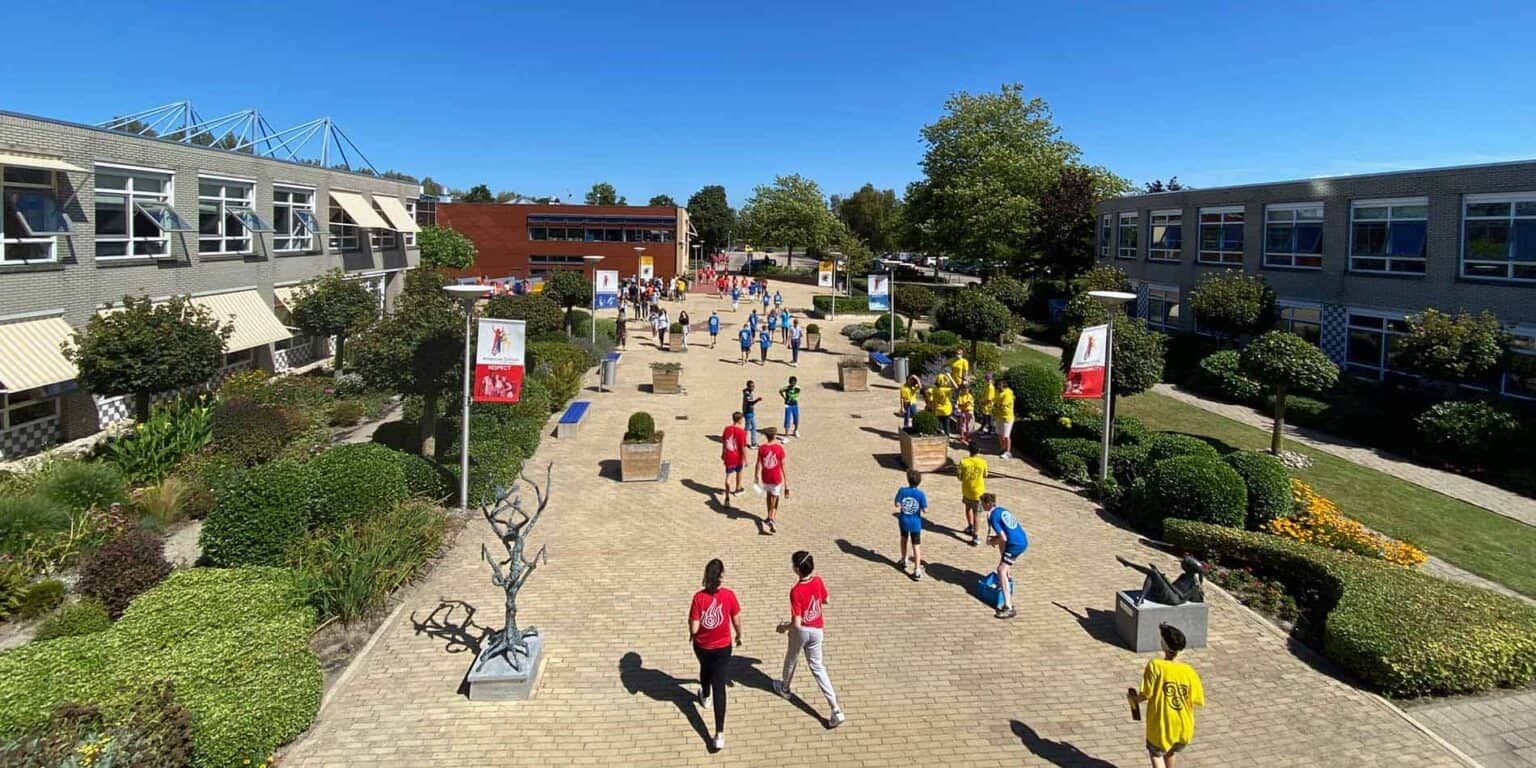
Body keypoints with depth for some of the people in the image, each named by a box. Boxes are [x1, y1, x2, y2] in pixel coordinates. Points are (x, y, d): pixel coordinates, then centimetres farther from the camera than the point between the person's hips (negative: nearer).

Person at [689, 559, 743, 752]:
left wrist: (691, 635, 6)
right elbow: (737, 620, -5)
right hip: (722, 647, -1)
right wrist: (739, 636, 15)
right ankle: (719, 734, -3)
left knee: (705, 669, 33)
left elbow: (694, 627, -17)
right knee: (719, 687, 2)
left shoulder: (699, 596, -18)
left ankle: (705, 696, 63)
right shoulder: (729, 595, -17)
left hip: (702, 646, 1)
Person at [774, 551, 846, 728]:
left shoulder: (796, 591, -28)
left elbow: (796, 623, -26)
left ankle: (784, 688, 53)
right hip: (817, 629, 5)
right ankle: (836, 710, 2)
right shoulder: (818, 581, -11)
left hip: (802, 630, -5)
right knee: (817, 666, 12)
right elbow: (826, 600, 8)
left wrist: (784, 627, -7)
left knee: (791, 659, 25)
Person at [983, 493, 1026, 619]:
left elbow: (1003, 538, -15)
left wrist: (991, 541, 2)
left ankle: (1009, 608, -23)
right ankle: (1005, 580, 46)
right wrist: (994, 538, 18)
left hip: (1016, 545, -10)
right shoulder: (1001, 510, 16)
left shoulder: (992, 517, -11)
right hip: (1023, 540, 10)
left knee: (1001, 570, -12)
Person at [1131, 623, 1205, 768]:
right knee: (1170, 752, 32)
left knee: (1155, 753, 24)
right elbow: (1197, 701, -3)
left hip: (1161, 727, -4)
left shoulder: (1155, 666, -19)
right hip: (1184, 729, 4)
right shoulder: (1189, 671, -9)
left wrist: (1135, 697, 4)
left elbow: (1146, 695, -18)